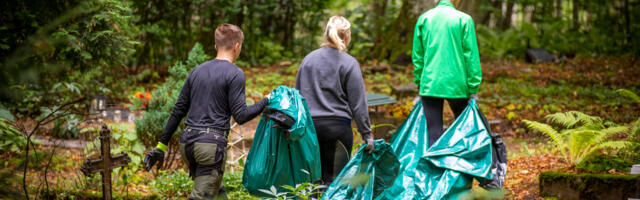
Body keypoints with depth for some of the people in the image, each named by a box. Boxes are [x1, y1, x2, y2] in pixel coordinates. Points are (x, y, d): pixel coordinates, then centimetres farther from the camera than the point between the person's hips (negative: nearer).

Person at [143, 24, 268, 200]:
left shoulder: (198, 71, 16)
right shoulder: (235, 74, -3)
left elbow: (178, 111, 17)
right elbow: (240, 116, -9)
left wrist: (162, 145, 20)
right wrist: (266, 102, 2)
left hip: (187, 143, 7)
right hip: (212, 143, -7)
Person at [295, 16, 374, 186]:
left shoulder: (308, 59, 8)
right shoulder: (349, 64, -5)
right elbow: (358, 104, -5)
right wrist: (367, 134, 0)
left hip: (309, 125, 4)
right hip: (338, 126, -4)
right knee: (334, 177, 2)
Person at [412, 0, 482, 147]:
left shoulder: (423, 19, 5)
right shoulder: (464, 19, -3)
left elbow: (417, 55, 10)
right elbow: (471, 56, -3)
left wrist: (419, 82, 19)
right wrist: (473, 89, 1)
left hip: (430, 84, 2)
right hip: (456, 84, -2)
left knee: (434, 133, 2)